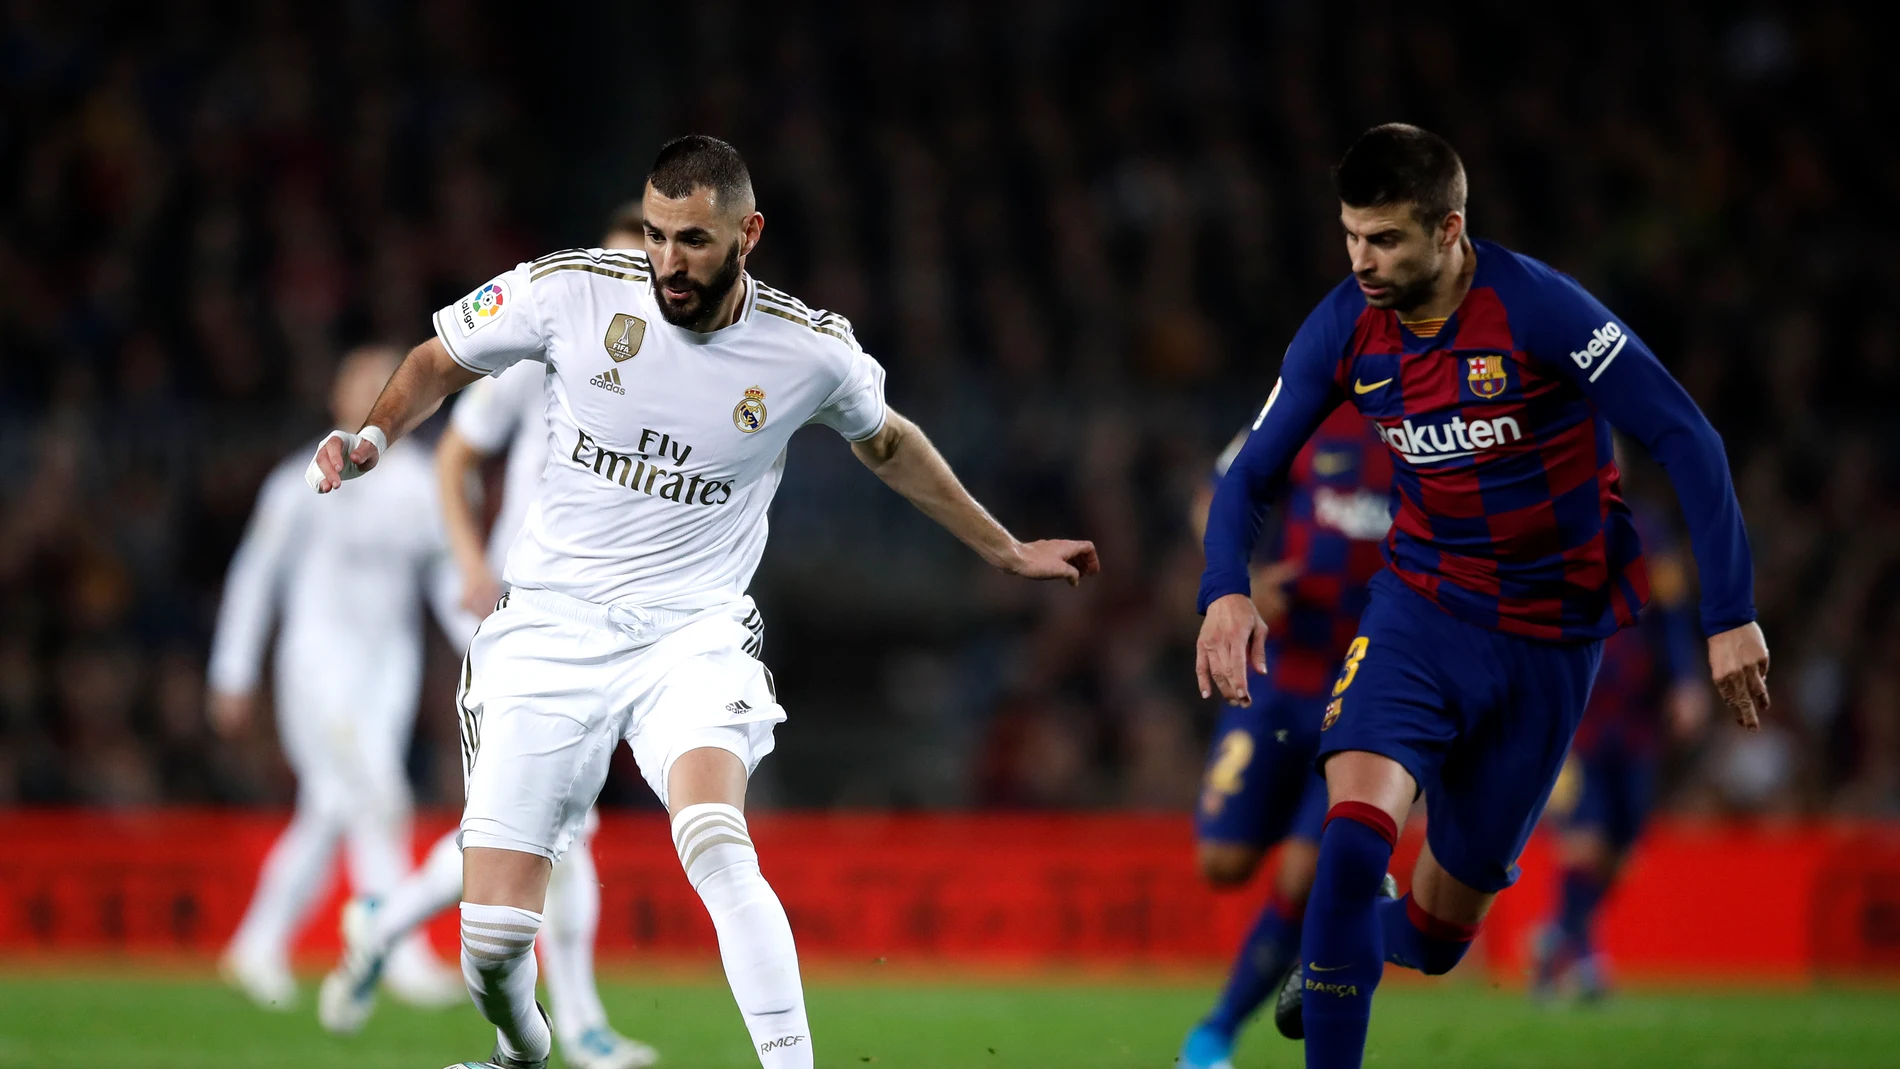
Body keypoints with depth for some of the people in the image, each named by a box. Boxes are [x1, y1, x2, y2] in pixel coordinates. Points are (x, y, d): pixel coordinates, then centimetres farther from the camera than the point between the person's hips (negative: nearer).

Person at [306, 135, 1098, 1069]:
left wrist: (1007, 552, 26)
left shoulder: (811, 352, -5)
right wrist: (372, 437, -11)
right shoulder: (573, 291, -8)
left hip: (691, 633, -1)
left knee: (714, 844, -33)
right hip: (551, 630, 1)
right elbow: (440, 362, 9)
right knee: (492, 938, -6)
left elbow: (886, 444, 17)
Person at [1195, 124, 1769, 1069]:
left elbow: (1685, 440, -18)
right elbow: (1252, 475, 1)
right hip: (1423, 607, 2)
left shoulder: (1538, 309, -22)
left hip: (1550, 636, -2)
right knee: (1354, 831, -27)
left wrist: (1730, 615, -20)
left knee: (1437, 932, 6)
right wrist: (1225, 592, -19)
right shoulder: (1345, 328, -8)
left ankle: (1350, 950, 43)